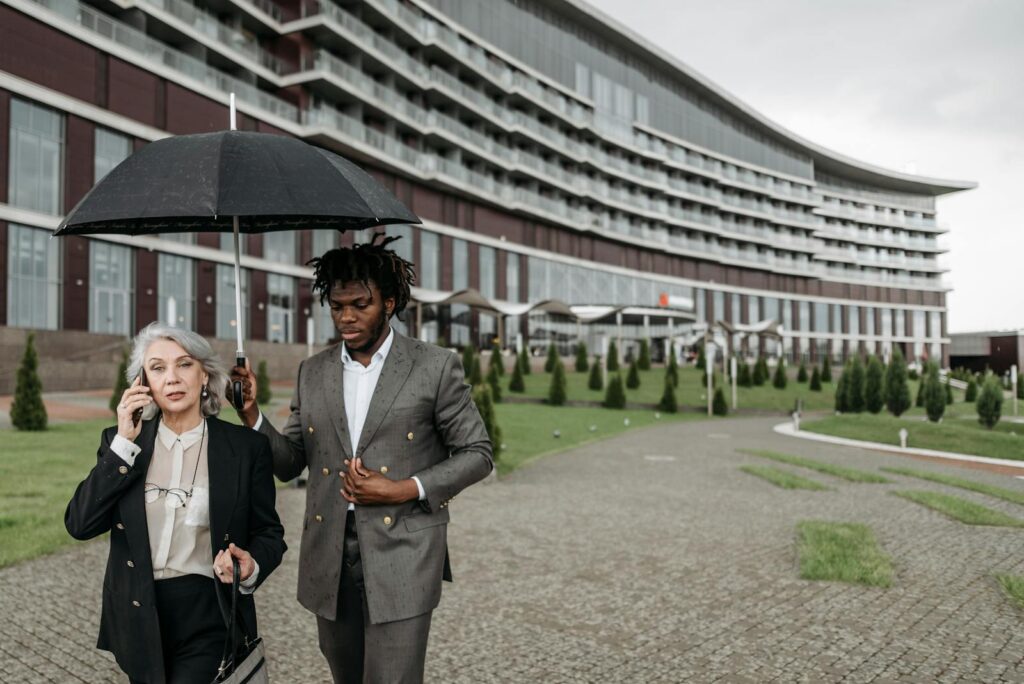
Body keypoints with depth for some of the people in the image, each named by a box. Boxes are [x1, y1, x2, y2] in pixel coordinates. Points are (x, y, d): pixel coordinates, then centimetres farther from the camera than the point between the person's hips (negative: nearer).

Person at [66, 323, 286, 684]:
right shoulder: (120, 440, 1)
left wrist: (252, 567, -22)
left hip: (209, 618, -3)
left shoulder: (246, 446, -7)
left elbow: (268, 531, -1)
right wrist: (124, 443, -13)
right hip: (138, 617, 3)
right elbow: (79, 525, -8)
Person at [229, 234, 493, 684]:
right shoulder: (313, 372, 8)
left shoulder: (435, 368, -5)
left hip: (401, 557, -4)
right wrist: (251, 414, -7)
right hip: (330, 560, 5)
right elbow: (289, 463, 11)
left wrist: (405, 490, -14)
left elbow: (477, 455, -2)